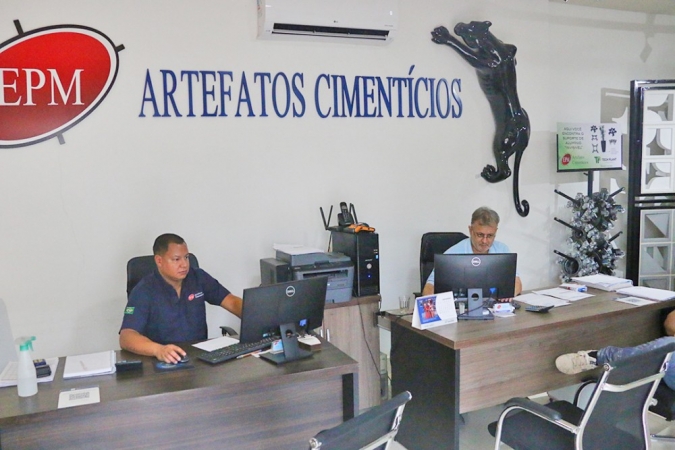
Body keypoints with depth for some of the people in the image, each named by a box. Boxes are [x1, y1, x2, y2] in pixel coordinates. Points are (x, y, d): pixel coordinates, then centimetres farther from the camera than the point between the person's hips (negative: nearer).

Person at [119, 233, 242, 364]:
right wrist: (158, 350, -38)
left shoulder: (199, 278, 3)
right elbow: (126, 337, -19)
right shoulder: (144, 290, -9)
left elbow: (232, 302, 5)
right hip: (164, 361, -2)